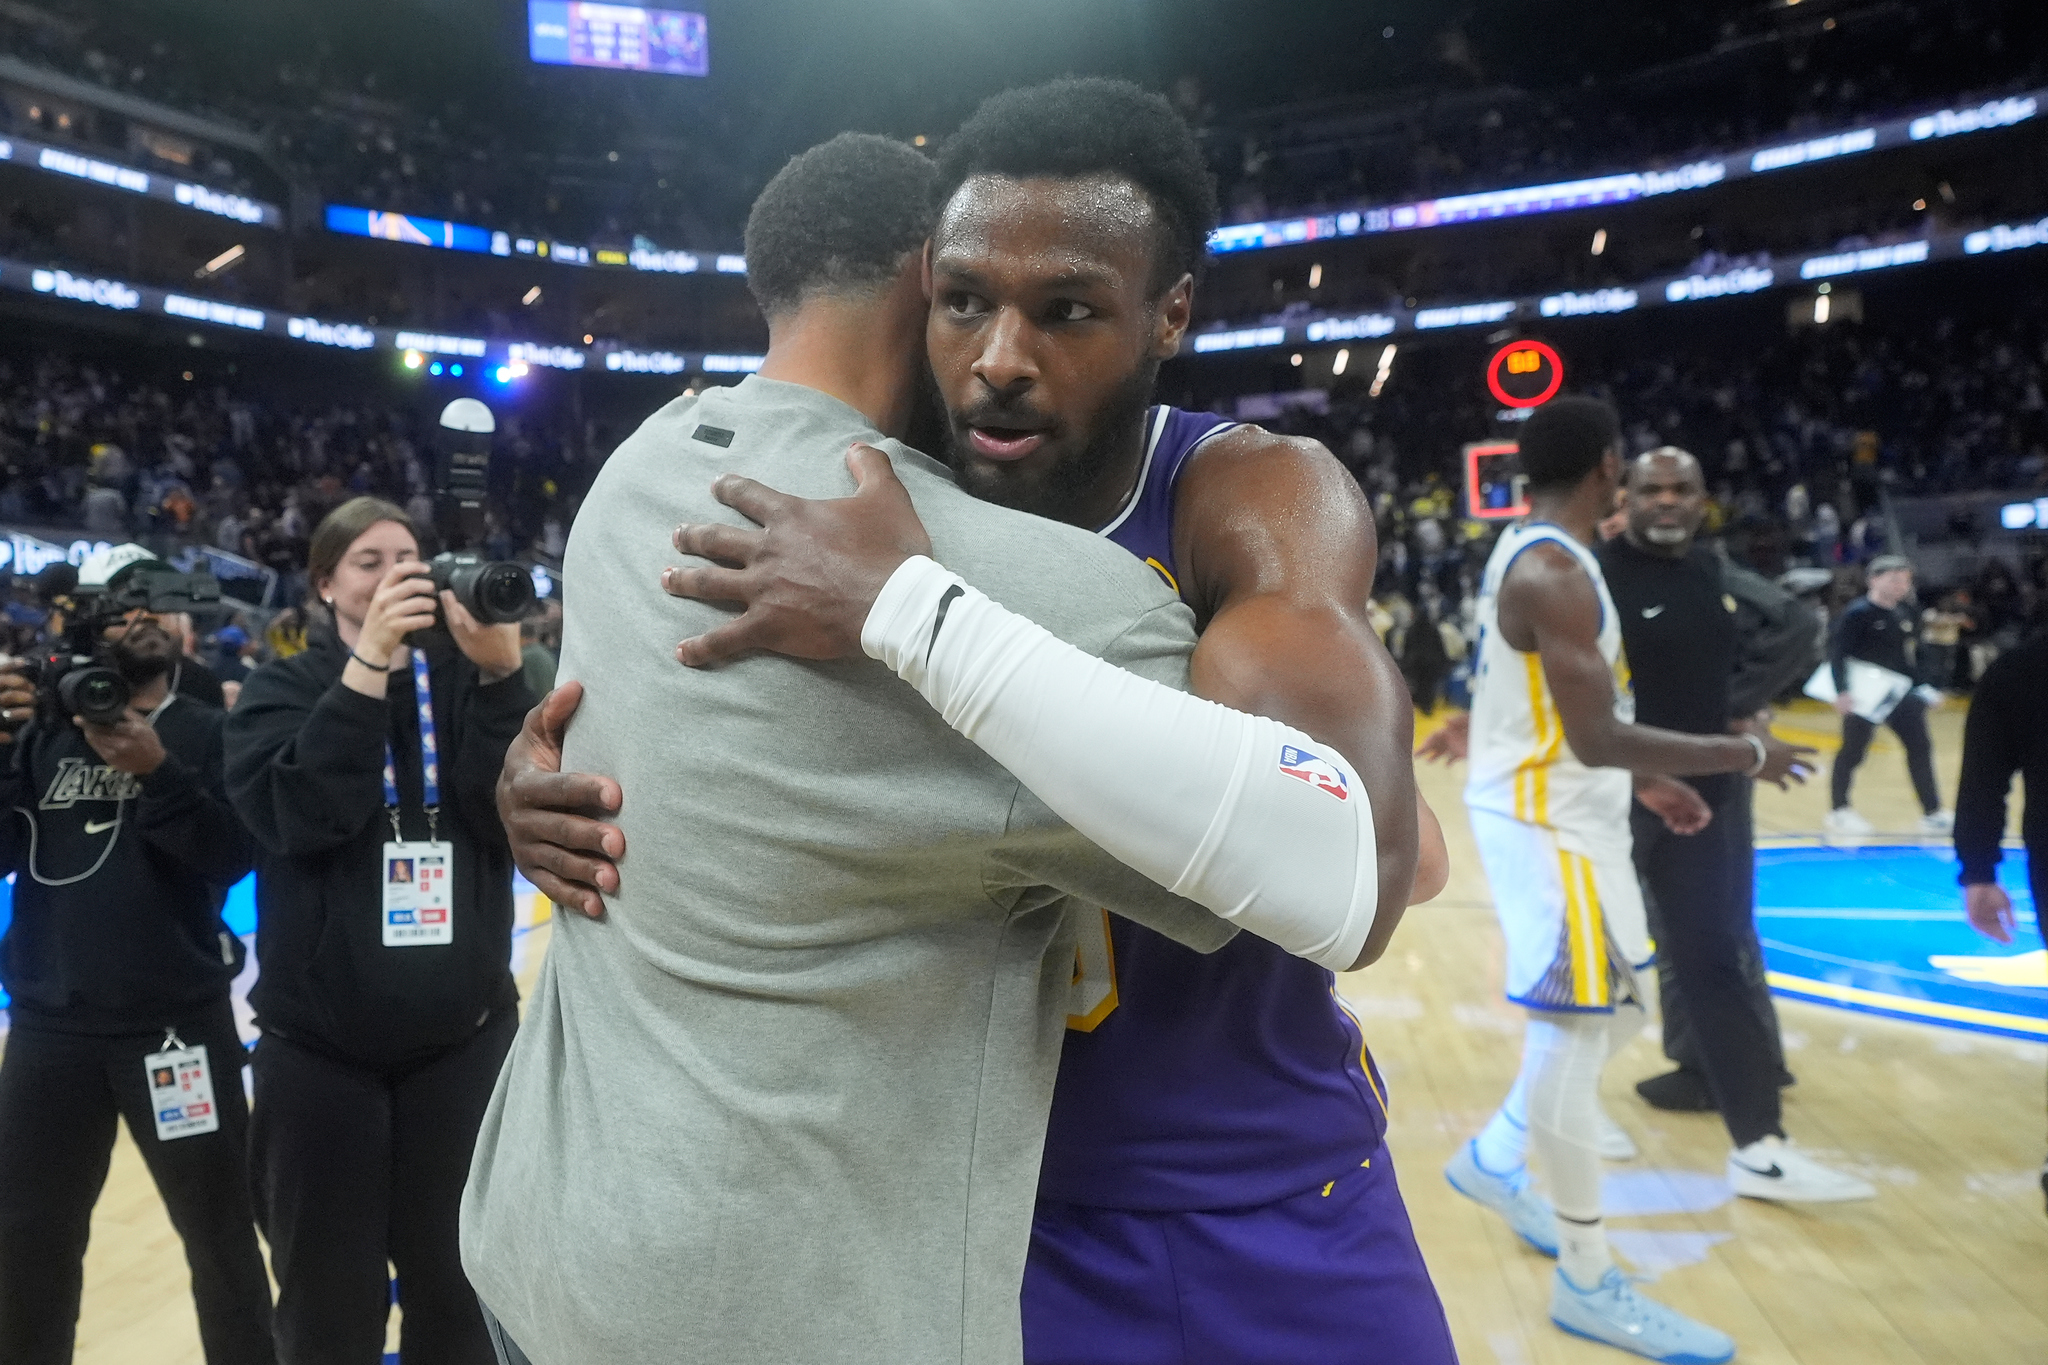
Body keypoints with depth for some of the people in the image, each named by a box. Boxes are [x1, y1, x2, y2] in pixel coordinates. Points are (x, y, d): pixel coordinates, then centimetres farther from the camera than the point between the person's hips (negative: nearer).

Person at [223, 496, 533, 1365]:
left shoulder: (464, 678, 3)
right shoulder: (282, 689, 2)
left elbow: (514, 818, -11)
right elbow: (294, 816, -18)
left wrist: (499, 675, -23)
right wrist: (369, 662, -23)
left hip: (464, 1035, 1)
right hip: (321, 1046, -1)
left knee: (456, 1288, 13)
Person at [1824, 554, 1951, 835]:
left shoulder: (1907, 614, 9)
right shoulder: (1858, 613, -14)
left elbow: (1914, 655, 18)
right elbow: (1836, 652, -18)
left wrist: (1923, 687, 14)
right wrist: (1841, 691, -26)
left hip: (1901, 693, 7)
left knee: (1920, 747, 6)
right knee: (1853, 751, 1)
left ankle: (1933, 814, 12)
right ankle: (1839, 812, 15)